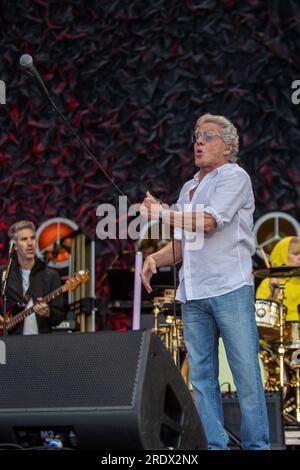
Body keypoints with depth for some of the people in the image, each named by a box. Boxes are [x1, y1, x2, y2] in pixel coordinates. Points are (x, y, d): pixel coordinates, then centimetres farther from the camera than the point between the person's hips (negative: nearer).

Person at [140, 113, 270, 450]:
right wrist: (155, 259, 5)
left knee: (245, 371, -6)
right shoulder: (189, 188, 23)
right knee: (201, 376, 3)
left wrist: (161, 212, -3)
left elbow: (207, 222, -13)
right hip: (192, 295, 7)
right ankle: (214, 445, 6)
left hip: (229, 287, -7)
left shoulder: (234, 177, 1)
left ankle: (257, 445, 0)